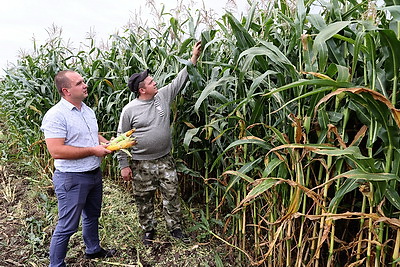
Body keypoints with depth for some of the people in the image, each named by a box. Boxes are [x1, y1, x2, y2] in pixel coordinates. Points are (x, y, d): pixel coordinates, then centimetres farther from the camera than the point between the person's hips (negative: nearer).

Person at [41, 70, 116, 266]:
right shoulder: (56, 115, -20)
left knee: (92, 216, 25)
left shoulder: (87, 110, 7)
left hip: (94, 174, 9)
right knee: (67, 226, 4)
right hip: (72, 178, -8)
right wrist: (92, 150, -23)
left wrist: (106, 143, -1)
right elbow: (56, 151, -27)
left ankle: (93, 250, 46)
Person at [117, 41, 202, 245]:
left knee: (171, 195, 10)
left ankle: (175, 228, 28)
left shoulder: (163, 96, -1)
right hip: (141, 164, -3)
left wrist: (194, 58, -2)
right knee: (144, 200, 12)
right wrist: (124, 165, -8)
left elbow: (180, 80, 4)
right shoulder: (129, 110, -10)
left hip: (165, 160, 3)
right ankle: (149, 230, 33)